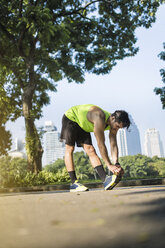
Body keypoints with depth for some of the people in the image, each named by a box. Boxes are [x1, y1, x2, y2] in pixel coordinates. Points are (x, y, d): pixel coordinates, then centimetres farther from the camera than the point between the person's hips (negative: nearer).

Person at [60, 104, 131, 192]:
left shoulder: (114, 123, -15)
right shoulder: (100, 118, -40)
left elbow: (113, 145, -13)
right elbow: (101, 144, -39)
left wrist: (116, 164, -24)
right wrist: (109, 165, -36)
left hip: (83, 125, 7)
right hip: (71, 117, -6)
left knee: (90, 150, -8)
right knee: (69, 149, -12)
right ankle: (73, 183, -11)